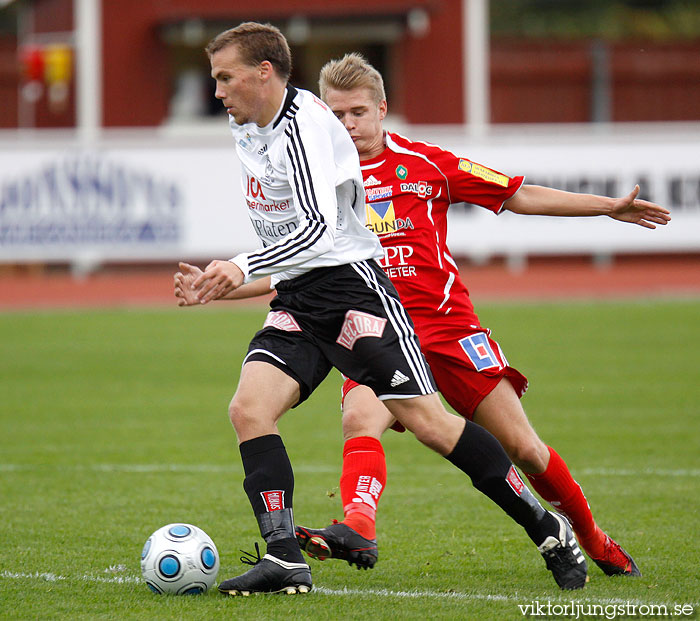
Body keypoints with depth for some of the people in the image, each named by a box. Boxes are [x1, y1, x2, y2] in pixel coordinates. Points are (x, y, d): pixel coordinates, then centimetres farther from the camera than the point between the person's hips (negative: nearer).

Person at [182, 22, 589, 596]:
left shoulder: (304, 124, -16)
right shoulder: (247, 129, 13)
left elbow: (318, 227, -26)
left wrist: (245, 269, -30)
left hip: (350, 284, -8)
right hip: (296, 300, 8)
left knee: (426, 420, -10)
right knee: (248, 408, -14)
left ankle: (549, 530, 3)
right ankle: (285, 560, -17)